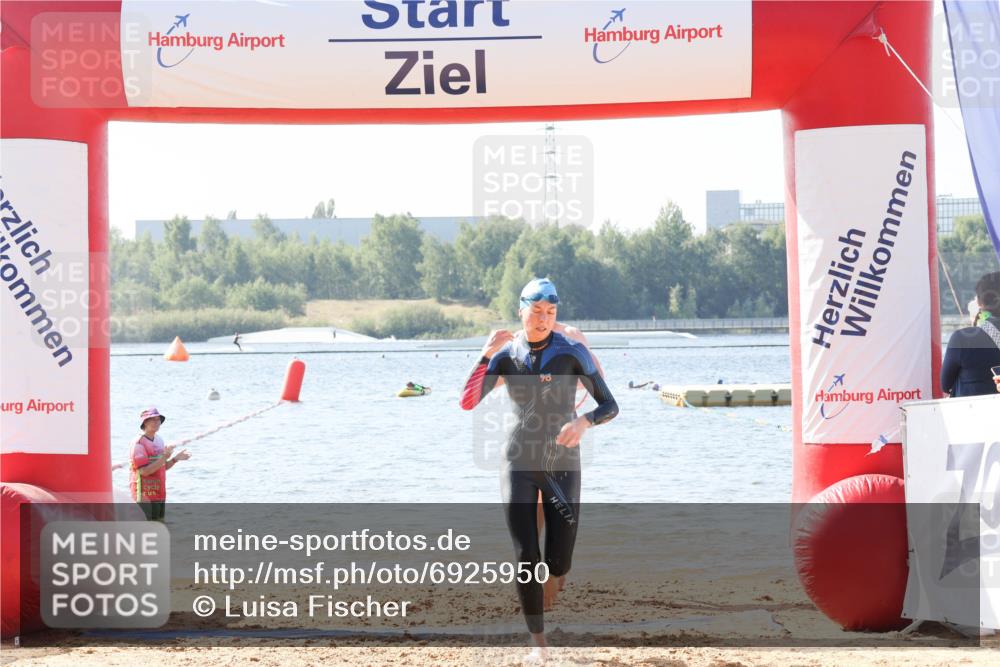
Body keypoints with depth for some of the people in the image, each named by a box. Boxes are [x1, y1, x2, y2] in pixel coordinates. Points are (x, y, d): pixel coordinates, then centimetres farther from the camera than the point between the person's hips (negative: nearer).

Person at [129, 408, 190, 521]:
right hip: (145, 494, -9)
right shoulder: (138, 443, -15)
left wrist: (176, 459, 2)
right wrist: (164, 457, -26)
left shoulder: (159, 441, 11)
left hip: (159, 494, 9)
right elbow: (144, 471, -23)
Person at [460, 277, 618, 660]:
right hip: (519, 465, 1)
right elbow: (467, 402, -11)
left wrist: (584, 422, -28)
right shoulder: (506, 355, -1)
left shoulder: (571, 352, -7)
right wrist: (487, 354, -20)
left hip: (562, 464, -1)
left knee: (559, 563, -1)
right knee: (526, 557, -10)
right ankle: (537, 639, 5)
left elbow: (609, 406, -7)